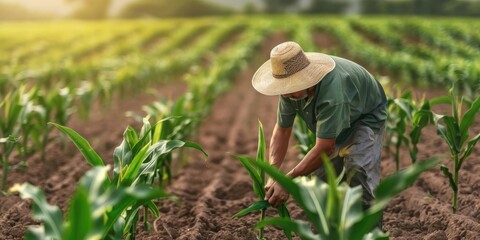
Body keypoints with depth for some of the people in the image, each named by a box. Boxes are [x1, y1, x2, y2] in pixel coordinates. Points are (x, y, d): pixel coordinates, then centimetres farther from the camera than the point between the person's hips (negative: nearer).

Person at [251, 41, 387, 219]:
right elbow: (282, 130, -12)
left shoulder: (332, 91, -46)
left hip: (366, 116, -7)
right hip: (335, 123, 7)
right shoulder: (291, 87, -23)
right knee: (321, 174, 1)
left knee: (358, 169, -28)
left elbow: (325, 149, -42)